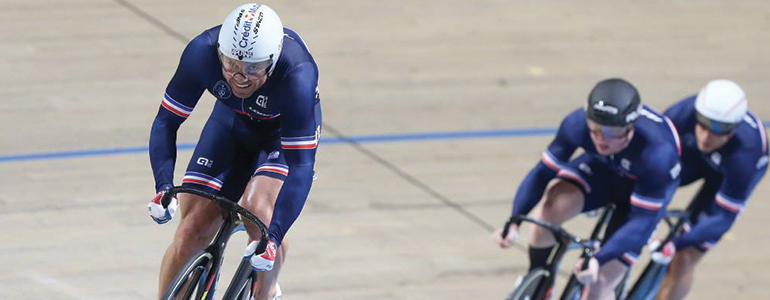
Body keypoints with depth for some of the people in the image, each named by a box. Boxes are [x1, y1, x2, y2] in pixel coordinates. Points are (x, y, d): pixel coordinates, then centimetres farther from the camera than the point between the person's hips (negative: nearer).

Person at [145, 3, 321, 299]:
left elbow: (301, 165, -38)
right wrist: (163, 187, -36)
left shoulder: (296, 75, -39)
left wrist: (273, 238, -46)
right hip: (232, 122, 3)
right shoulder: (202, 52, -32)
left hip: (286, 130, -3)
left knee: (258, 211, -26)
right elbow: (166, 121, -22)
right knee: (191, 232, -9)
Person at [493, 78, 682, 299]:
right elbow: (543, 172, -24)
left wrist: (599, 260, -48)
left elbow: (642, 221, -37)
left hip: (644, 185, -3)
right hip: (603, 168, 3)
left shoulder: (657, 154, -41)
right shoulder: (577, 124, -32)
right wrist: (514, 222, -37)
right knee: (555, 205, -29)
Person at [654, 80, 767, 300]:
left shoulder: (743, 159, -45)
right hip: (694, 157, 4)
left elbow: (724, 218, -36)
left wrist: (676, 245, -45)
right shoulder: (684, 114, -39)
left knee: (685, 259, -8)